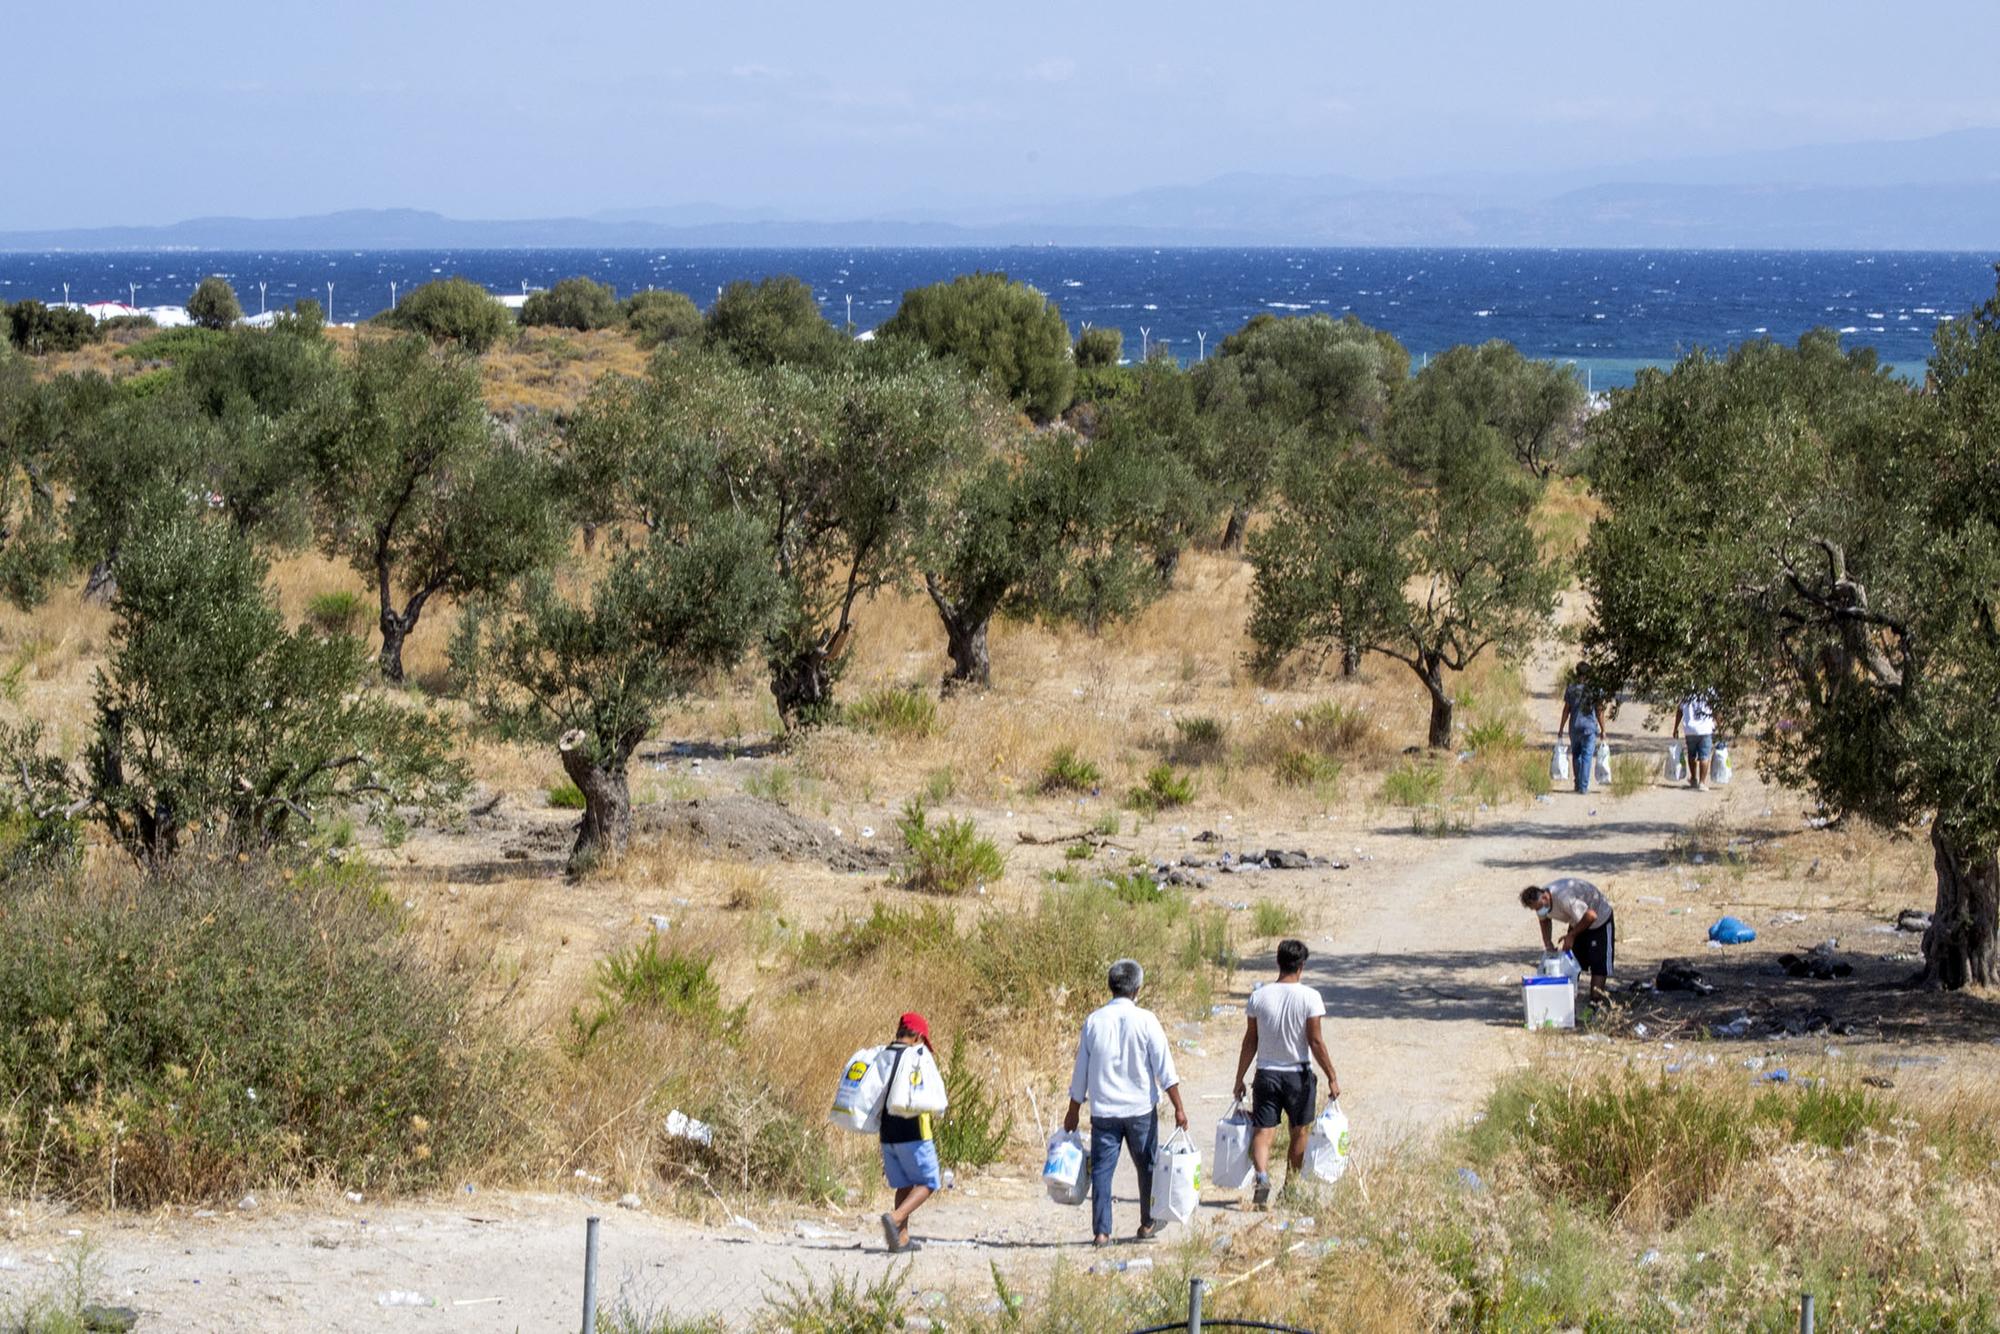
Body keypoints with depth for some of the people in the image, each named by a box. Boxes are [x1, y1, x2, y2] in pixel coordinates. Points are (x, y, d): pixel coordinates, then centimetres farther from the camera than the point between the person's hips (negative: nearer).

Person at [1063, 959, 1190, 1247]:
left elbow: (1080, 1072, 7)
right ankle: (1147, 1225, 24)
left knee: (1102, 1169, 2)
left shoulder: (1094, 1021, 1)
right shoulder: (1145, 1020, -6)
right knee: (1147, 1167, 15)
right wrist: (1178, 1107, -2)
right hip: (1141, 1108, -1)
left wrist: (1073, 1113, 16)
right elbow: (1164, 1068, -7)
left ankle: (1101, 1231, -4)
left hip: (1103, 1109, 1)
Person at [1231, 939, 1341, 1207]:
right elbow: (1315, 1041, -11)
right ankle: (1292, 1185, 26)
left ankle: (1261, 1175, -26)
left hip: (1266, 1074, 1)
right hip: (1298, 1074, -1)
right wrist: (1332, 1077, -3)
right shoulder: (1309, 997, -11)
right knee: (1300, 1131, 17)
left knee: (1263, 1132, 0)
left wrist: (1239, 1080, 10)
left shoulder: (1258, 996, -2)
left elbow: (1250, 1042, 2)